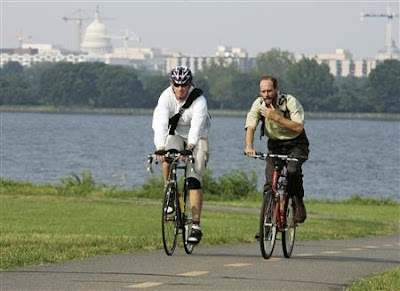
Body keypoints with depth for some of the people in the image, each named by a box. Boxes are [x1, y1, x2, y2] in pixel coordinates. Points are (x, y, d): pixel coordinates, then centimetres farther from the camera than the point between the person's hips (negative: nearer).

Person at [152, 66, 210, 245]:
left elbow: (196, 127, -40)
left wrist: (189, 148, -57)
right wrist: (160, 148, -50)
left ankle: (196, 226, -16)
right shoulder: (166, 97, -21)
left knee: (194, 179, -15)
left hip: (197, 140, -2)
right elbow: (160, 124, -34)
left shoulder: (199, 101, -26)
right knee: (167, 157, -31)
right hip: (175, 135, 2)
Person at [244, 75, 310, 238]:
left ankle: (298, 203, -9)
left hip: (296, 144, -3)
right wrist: (249, 147, -37)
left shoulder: (290, 102, -21)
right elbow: (250, 127, -19)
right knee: (269, 182, -9)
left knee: (293, 170, -32)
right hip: (275, 145, 3)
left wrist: (277, 117, -34)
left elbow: (298, 127, -27)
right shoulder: (259, 104, -11)